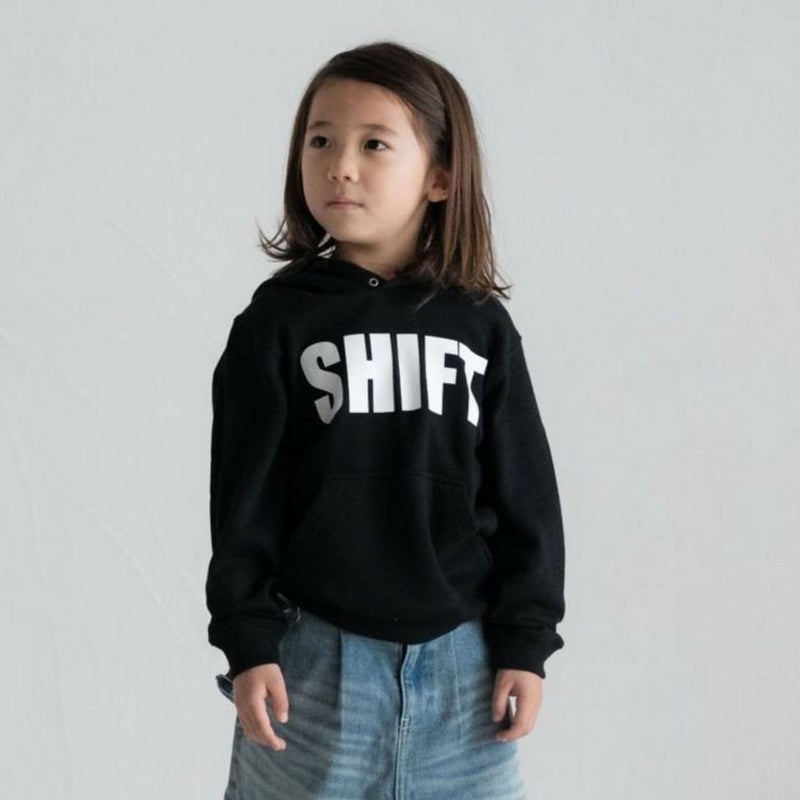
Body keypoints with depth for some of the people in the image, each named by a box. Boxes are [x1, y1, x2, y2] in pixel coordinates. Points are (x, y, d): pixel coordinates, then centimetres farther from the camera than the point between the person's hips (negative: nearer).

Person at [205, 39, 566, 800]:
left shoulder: (481, 325, 2)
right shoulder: (277, 321, -2)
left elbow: (526, 497, 5)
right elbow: (244, 498, -2)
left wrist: (525, 641, 2)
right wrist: (247, 643, -6)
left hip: (461, 658, 2)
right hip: (316, 656, -1)